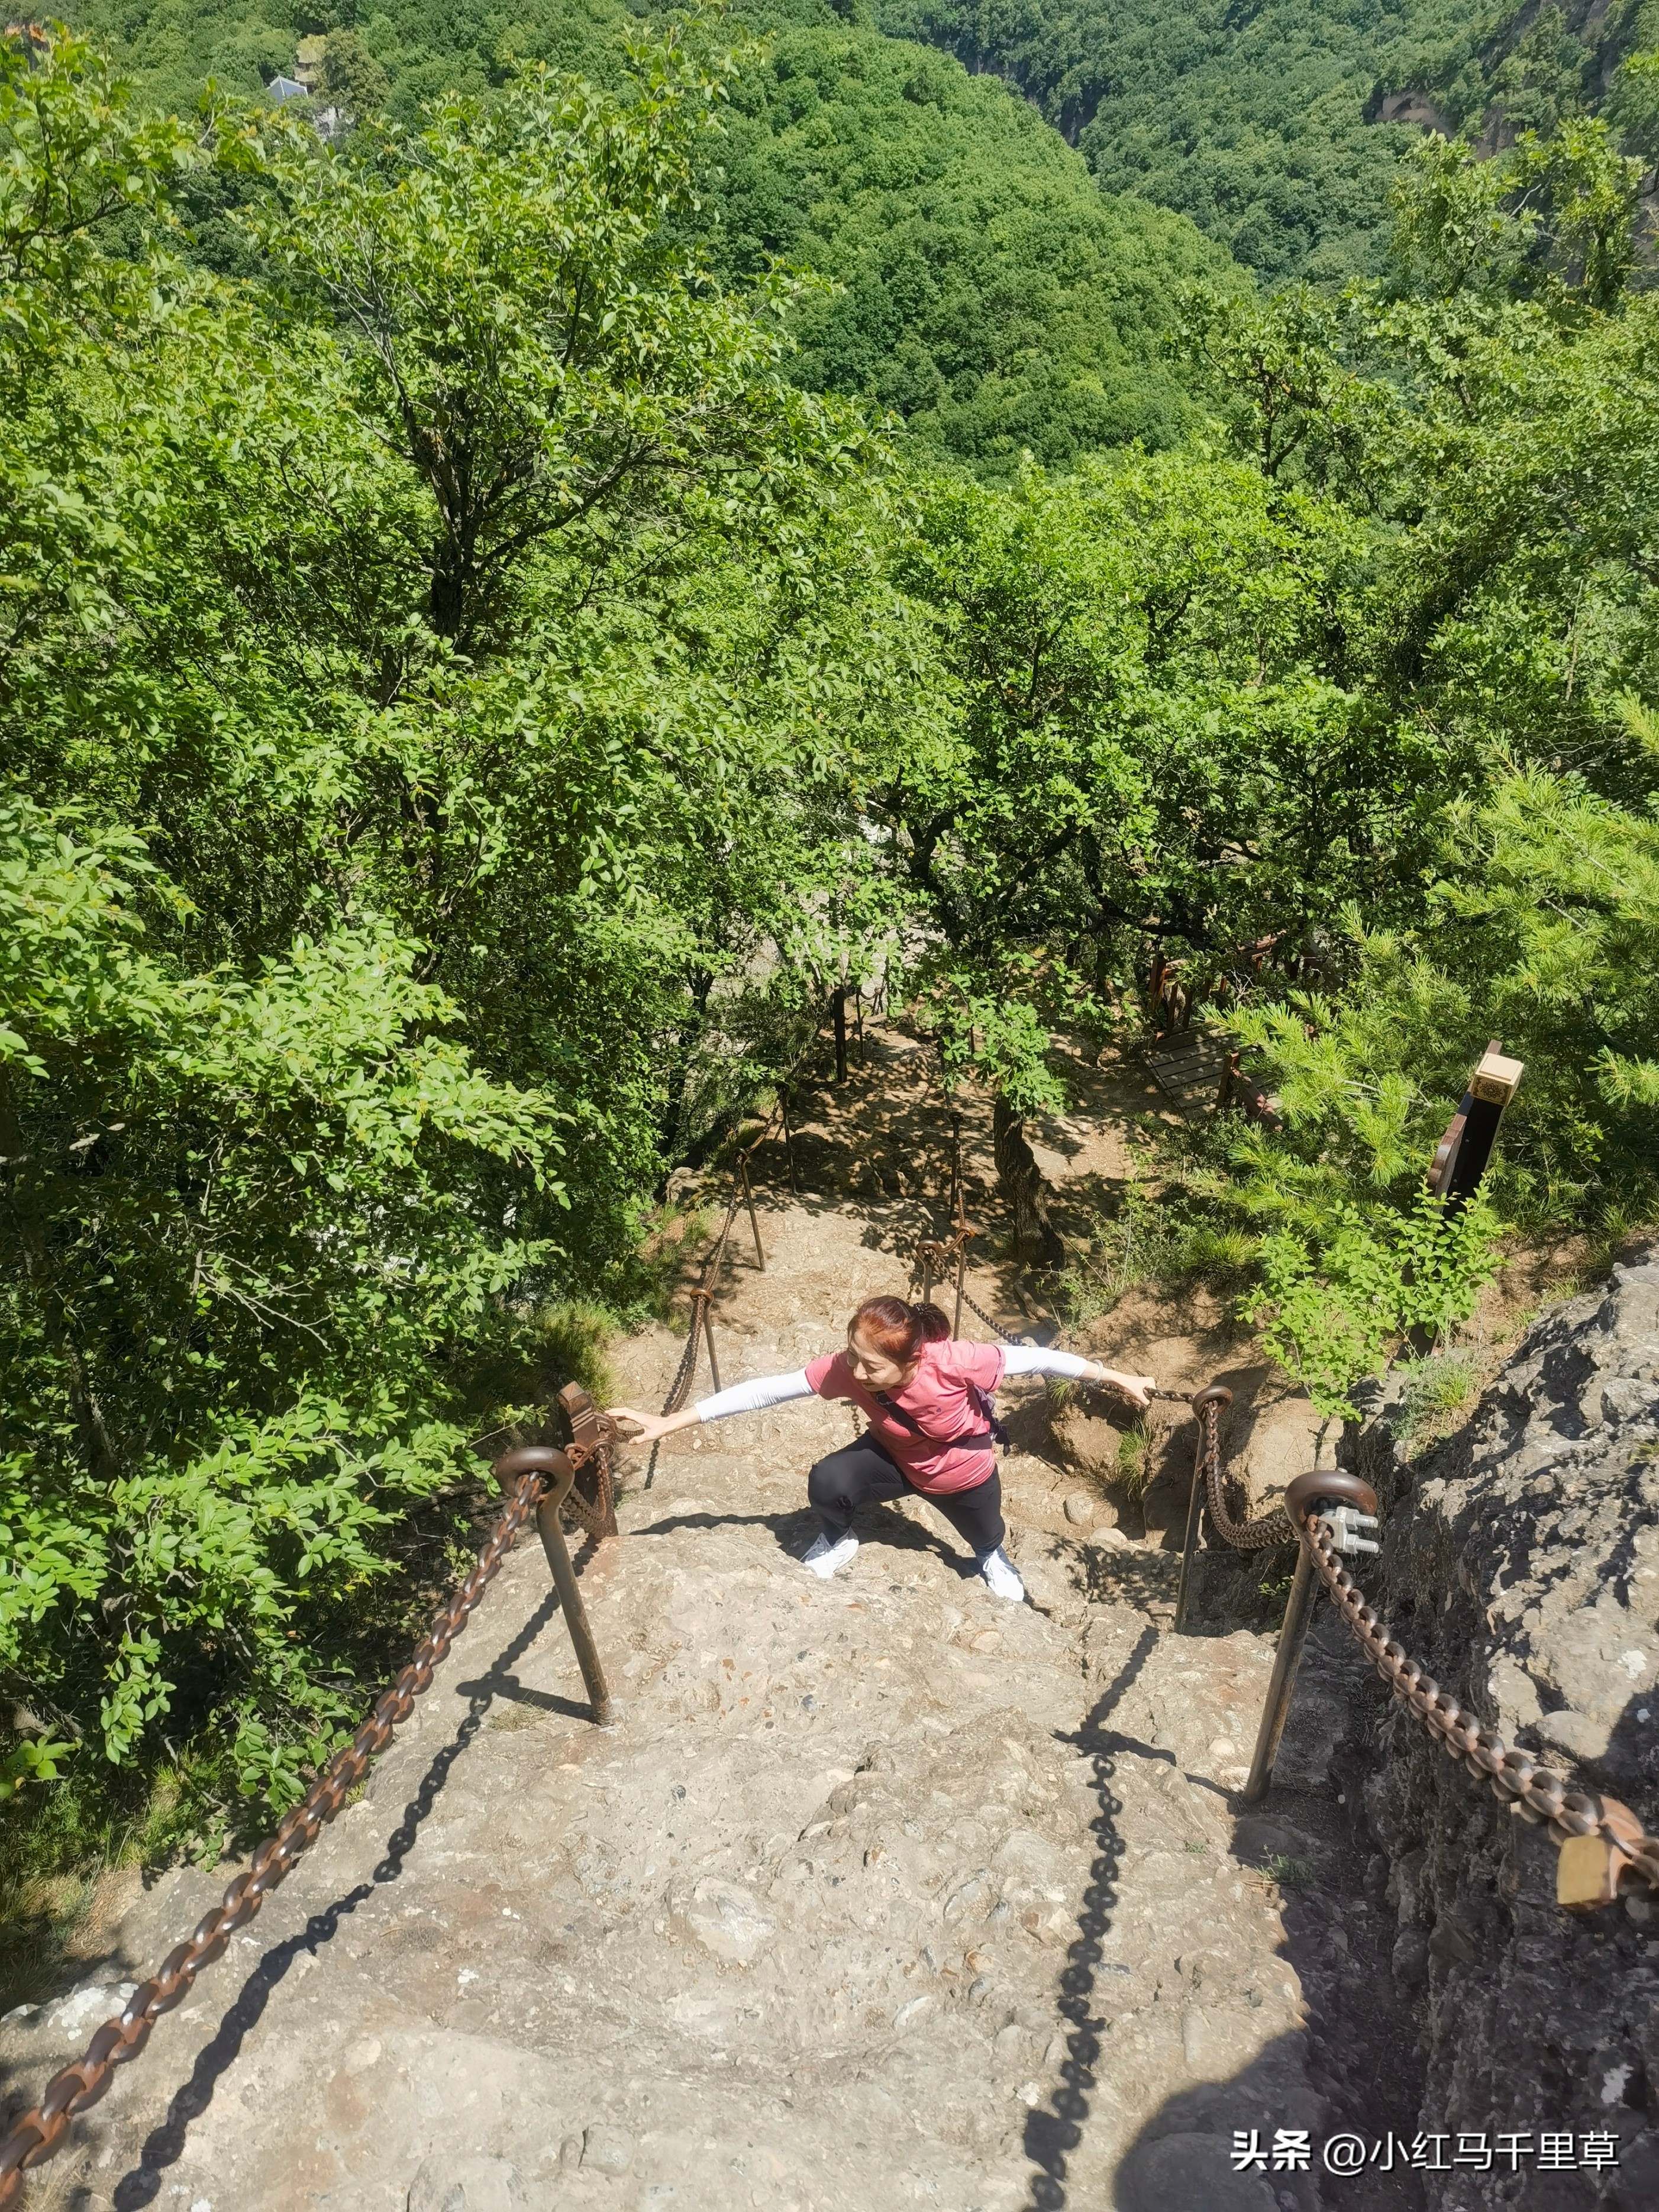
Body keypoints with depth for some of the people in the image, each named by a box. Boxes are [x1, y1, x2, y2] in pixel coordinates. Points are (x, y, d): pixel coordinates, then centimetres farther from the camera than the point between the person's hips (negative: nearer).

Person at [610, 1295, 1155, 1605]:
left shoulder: (952, 1362, -43)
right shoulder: (847, 1367, -36)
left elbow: (1032, 1359, -32)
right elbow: (766, 1389, -35)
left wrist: (1116, 1379, -26)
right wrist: (670, 1422, -39)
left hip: (963, 1471, -1)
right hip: (898, 1457, 1)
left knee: (985, 1539, 23)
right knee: (827, 1480, -25)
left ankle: (992, 1557, 64)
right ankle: (837, 1541, 12)